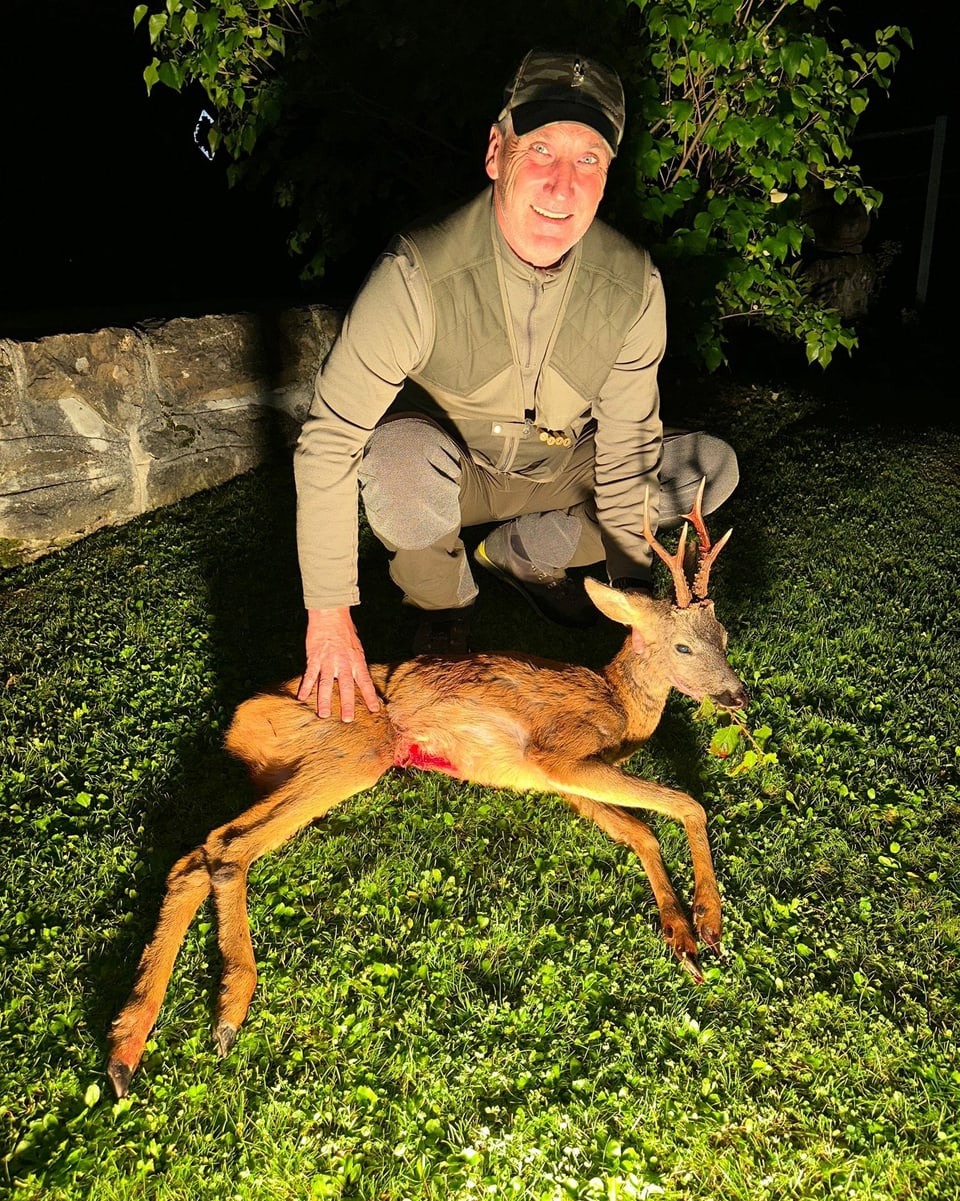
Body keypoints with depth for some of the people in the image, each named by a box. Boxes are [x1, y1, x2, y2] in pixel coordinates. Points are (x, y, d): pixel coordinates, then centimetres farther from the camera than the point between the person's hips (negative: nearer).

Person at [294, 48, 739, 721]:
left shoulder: (634, 286, -19)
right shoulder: (419, 276, -30)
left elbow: (625, 447, -9)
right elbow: (328, 440, -28)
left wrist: (634, 589, -12)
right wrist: (330, 617, -29)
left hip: (554, 475, 4)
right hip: (446, 472, -3)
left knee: (713, 468, -10)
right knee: (402, 462, -39)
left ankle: (523, 552, 6)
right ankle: (442, 603, -4)